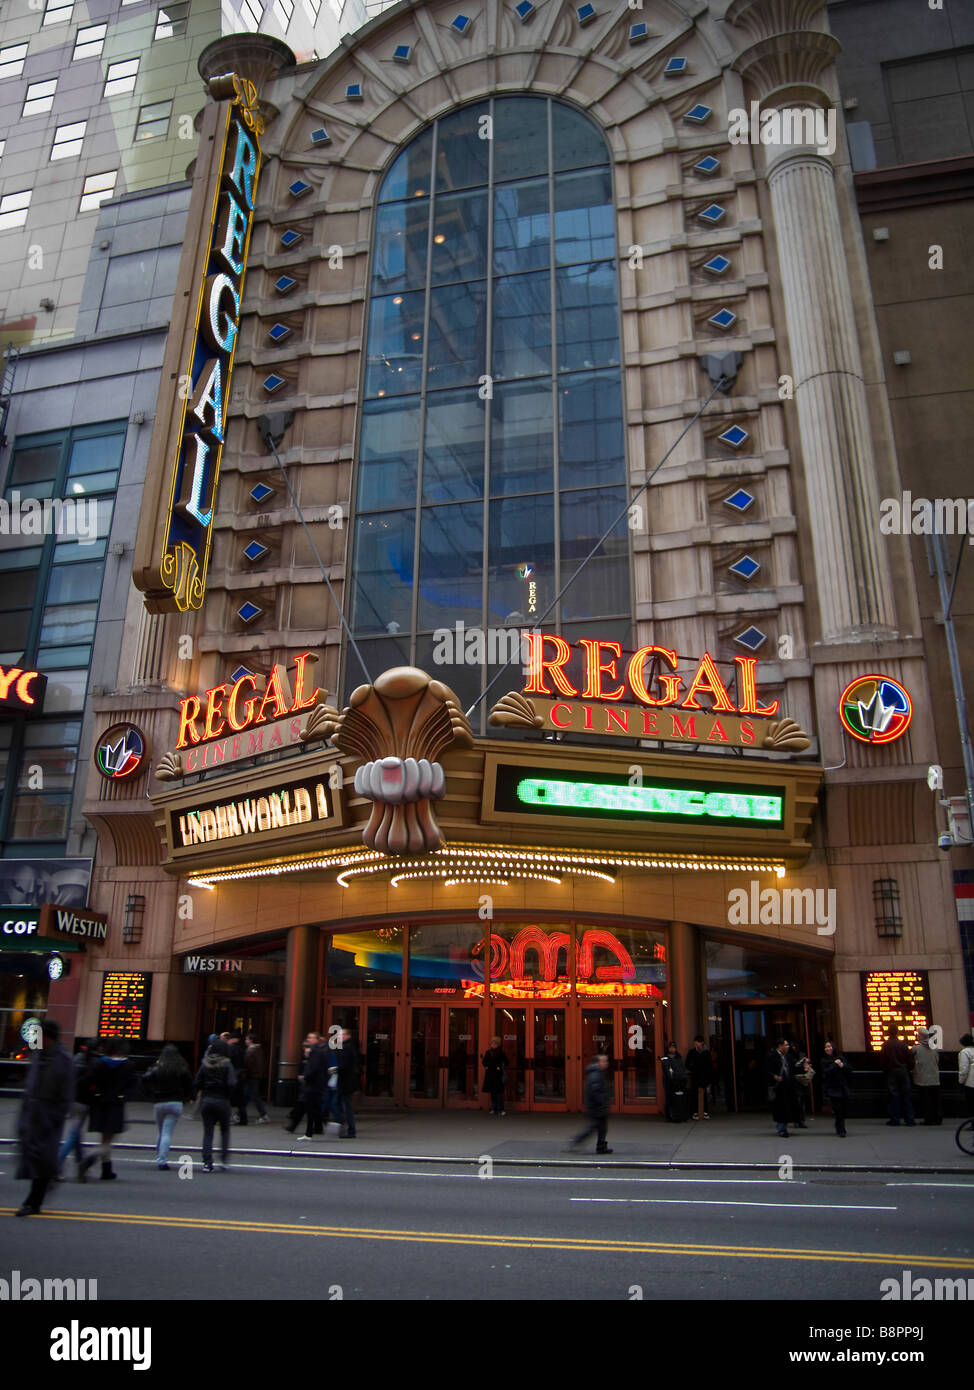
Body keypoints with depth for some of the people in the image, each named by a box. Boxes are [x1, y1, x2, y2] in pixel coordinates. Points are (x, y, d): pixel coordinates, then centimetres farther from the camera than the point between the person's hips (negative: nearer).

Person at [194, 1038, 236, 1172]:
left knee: (208, 1132, 8)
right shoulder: (227, 1064, -9)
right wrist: (228, 1094, 0)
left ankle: (207, 1163, 3)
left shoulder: (205, 1064, 0)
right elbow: (232, 1083, -17)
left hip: (206, 1101, 2)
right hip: (222, 1101, -2)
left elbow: (197, 1083, -2)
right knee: (225, 1130, 16)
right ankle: (224, 1159, 10)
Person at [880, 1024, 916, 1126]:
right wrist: (907, 1070, 16)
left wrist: (885, 1070, 12)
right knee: (906, 1095, 7)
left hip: (891, 1072, -2)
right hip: (903, 1071, 2)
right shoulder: (903, 1045, -2)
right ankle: (909, 1118, 7)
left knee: (894, 1095, 2)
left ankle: (895, 1119, 1)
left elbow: (882, 1060, -5)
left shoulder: (885, 1045, -7)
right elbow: (908, 1059, 2)